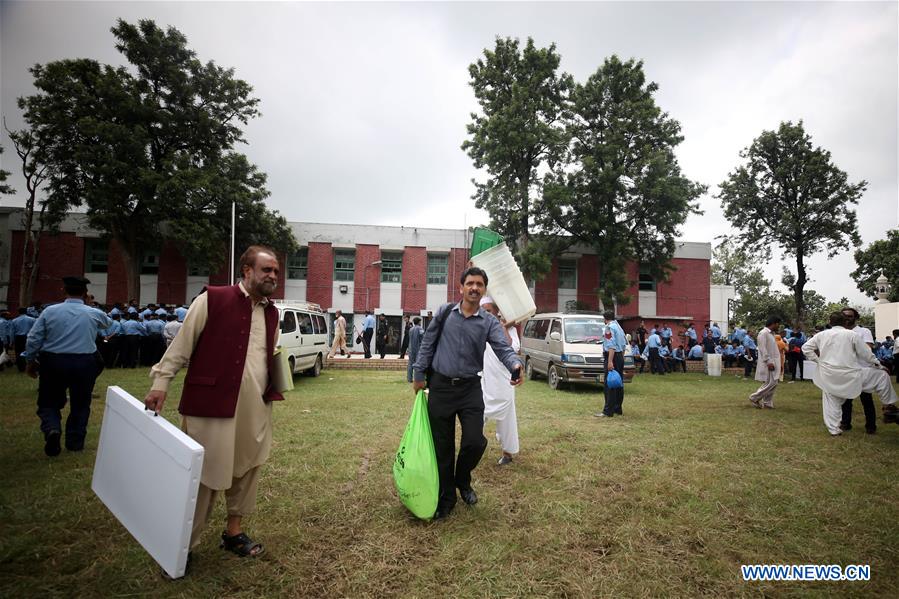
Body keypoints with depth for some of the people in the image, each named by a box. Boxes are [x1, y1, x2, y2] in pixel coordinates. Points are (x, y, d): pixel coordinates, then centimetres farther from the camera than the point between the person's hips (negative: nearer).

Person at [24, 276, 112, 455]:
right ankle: (75, 442, 20)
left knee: (49, 401, 15)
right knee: (80, 404, 13)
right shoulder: (94, 314, -3)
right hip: (84, 364, 0)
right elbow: (108, 323, 20)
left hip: (53, 363, 0)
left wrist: (30, 362, 11)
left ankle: (52, 429, -11)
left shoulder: (50, 311, -3)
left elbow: (33, 339, -2)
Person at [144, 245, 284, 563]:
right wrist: (161, 382, -8)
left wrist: (274, 387, 3)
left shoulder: (271, 313, 10)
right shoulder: (212, 299, -8)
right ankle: (185, 543, 25)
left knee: (246, 471, 16)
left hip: (255, 409, 6)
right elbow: (181, 345, -4)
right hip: (212, 404, -6)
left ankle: (234, 532, 35)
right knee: (204, 474, 5)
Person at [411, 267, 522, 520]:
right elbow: (427, 344, 6)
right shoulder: (444, 312, 0)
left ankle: (462, 481, 29)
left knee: (474, 442, -5)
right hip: (440, 387, 0)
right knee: (442, 446, 8)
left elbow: (503, 348, -17)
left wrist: (516, 365, -38)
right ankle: (446, 498, 28)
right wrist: (418, 375, 6)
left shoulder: (489, 322, -2)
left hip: (470, 388, 0)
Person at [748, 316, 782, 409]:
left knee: (773, 383, 8)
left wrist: (775, 363, 13)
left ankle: (767, 402, 14)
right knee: (771, 383, -11)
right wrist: (768, 361, -22)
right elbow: (763, 349, -18)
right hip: (768, 363, -9)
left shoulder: (772, 333, 17)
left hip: (773, 362, 9)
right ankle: (754, 398, 0)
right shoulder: (763, 333, -12)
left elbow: (773, 349, 19)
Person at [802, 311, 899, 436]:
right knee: (882, 375, 16)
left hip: (827, 376, 3)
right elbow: (866, 354, 2)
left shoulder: (821, 335, 4)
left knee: (831, 402, 14)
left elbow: (806, 347, 7)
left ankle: (833, 429, 17)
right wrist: (879, 366, 17)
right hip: (848, 374, -3)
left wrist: (818, 360, 11)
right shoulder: (851, 334, -3)